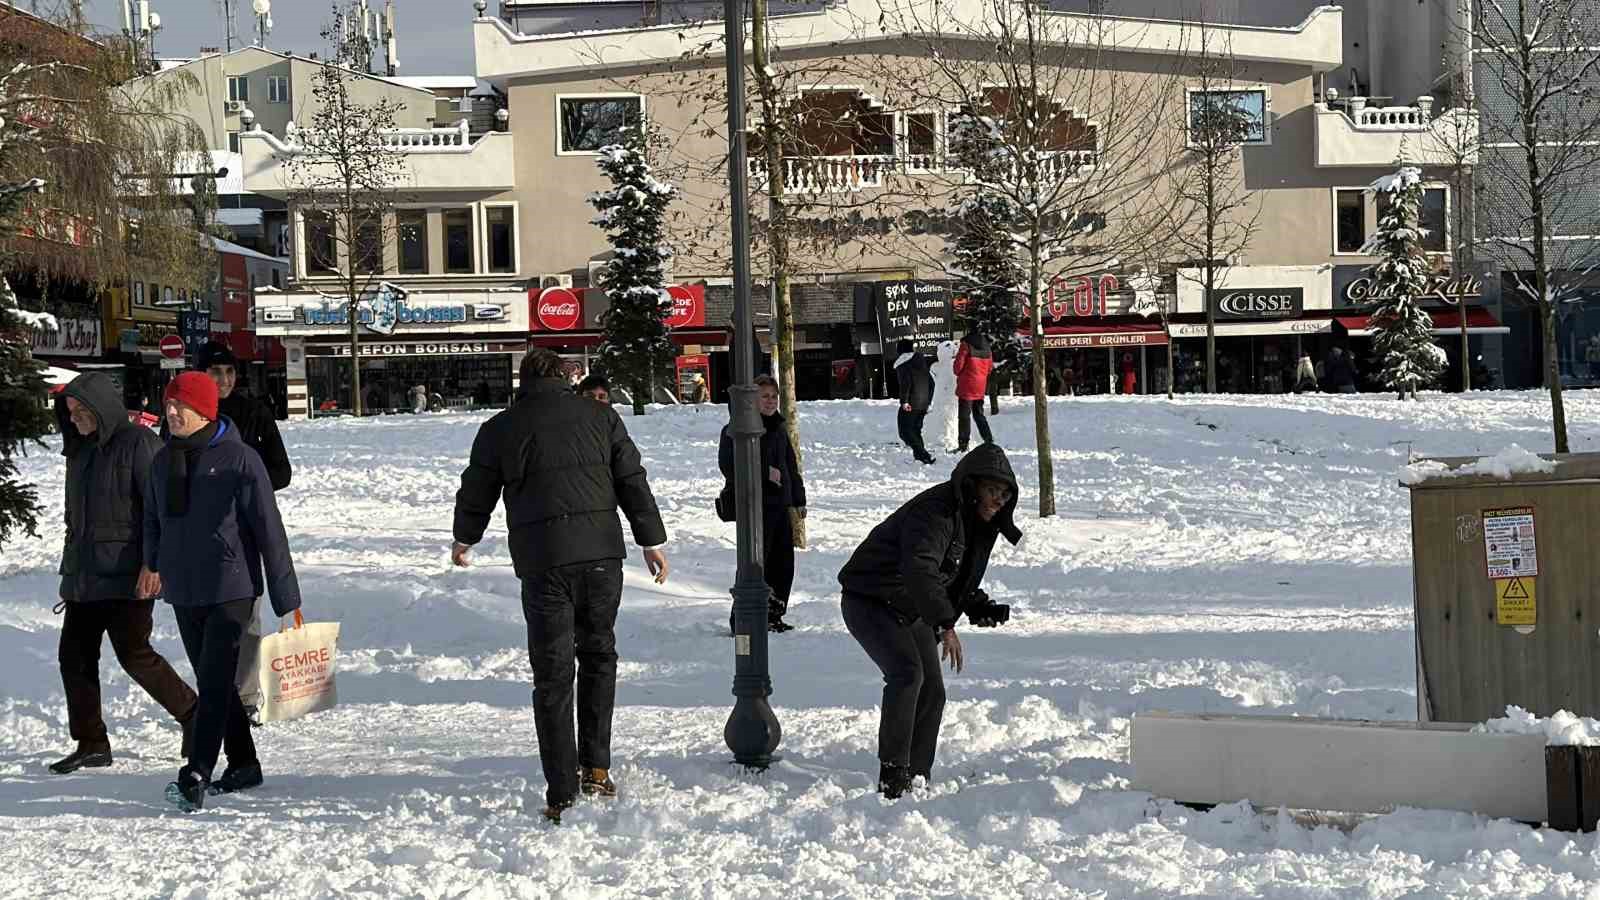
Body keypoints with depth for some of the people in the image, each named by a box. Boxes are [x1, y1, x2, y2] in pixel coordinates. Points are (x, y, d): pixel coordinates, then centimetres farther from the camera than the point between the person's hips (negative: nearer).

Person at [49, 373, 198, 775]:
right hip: (84, 573, 8)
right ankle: (91, 743, 11)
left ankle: (192, 714, 7)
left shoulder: (138, 443, -10)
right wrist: (70, 568, 22)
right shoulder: (80, 451, 16)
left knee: (133, 653, -10)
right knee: (74, 656, 4)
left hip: (126, 575, -8)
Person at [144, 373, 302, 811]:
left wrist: (287, 601, -12)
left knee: (214, 683, -13)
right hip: (183, 593, 6)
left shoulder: (239, 459, -12)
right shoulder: (164, 460, 6)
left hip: (231, 589, -6)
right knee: (213, 682, 13)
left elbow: (269, 531, -11)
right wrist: (152, 562, 25)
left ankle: (196, 776, -18)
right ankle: (243, 764, 24)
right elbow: (153, 516, 24)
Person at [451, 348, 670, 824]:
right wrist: (652, 540, 15)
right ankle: (596, 768, 17)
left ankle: (563, 794, -1)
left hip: (542, 562, -1)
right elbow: (633, 482, 8)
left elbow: (476, 494, 16)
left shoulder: (499, 429, 6)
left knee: (552, 674, 2)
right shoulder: (600, 416, 9)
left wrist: (463, 539, 34)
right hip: (601, 553, 2)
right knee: (598, 654, 19)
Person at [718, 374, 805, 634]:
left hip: (780, 504, 8)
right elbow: (728, 464, -19)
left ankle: (773, 615, 21)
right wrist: (764, 471, -21)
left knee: (783, 562, 10)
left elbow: (791, 465, 24)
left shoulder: (778, 427, 17)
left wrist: (799, 500, 20)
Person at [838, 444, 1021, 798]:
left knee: (932, 691, 5)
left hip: (912, 612, 9)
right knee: (907, 673, -27)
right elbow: (919, 570, -42)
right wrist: (946, 624, -49)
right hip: (870, 602, -9)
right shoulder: (935, 511, -27)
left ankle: (917, 777, 16)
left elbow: (960, 580, 20)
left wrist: (981, 608, -1)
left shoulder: (980, 523, 5)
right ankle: (893, 772, -26)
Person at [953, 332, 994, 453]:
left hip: (967, 386, -6)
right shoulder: (986, 346, 6)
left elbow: (959, 365, -11)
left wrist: (959, 373, 9)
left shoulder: (966, 345, -14)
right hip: (980, 387, 6)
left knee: (965, 415, -1)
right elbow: (990, 367, 13)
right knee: (979, 414, 17)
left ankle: (963, 444, -2)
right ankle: (988, 439, 12)